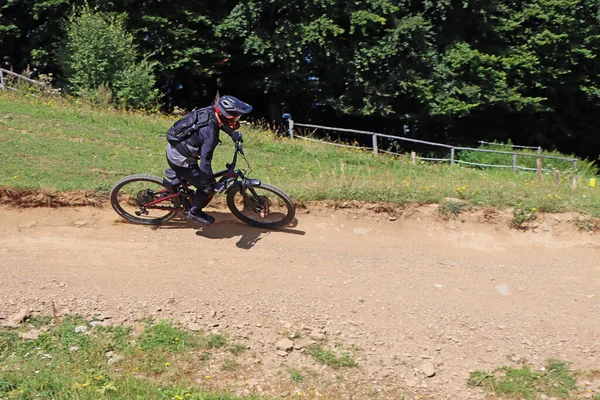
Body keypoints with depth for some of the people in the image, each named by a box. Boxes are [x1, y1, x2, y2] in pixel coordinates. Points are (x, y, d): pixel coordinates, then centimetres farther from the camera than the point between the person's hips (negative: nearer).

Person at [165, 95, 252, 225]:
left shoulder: (209, 111, -9)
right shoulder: (211, 135, -33)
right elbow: (205, 162, -33)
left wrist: (233, 133, 10)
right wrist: (211, 182, -24)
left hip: (173, 148, 9)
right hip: (179, 160, -9)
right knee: (207, 186, 3)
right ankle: (195, 213, 23)